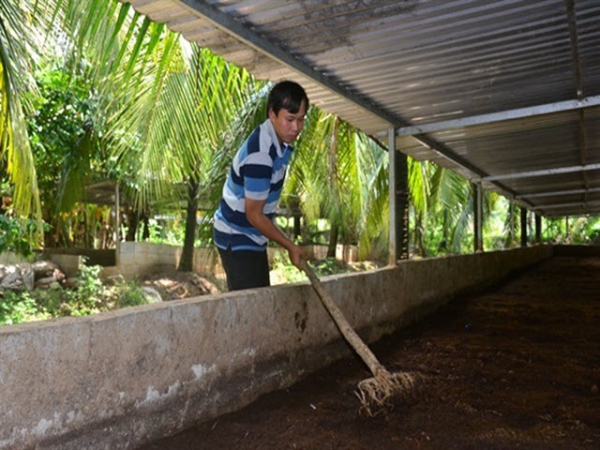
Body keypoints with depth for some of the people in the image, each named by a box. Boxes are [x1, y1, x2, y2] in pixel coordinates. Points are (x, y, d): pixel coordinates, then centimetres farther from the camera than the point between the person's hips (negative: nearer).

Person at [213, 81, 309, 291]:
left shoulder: (279, 141, 0)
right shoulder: (260, 156, -29)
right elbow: (254, 215, -22)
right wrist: (290, 246, -14)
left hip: (252, 237, 9)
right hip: (237, 241, -9)